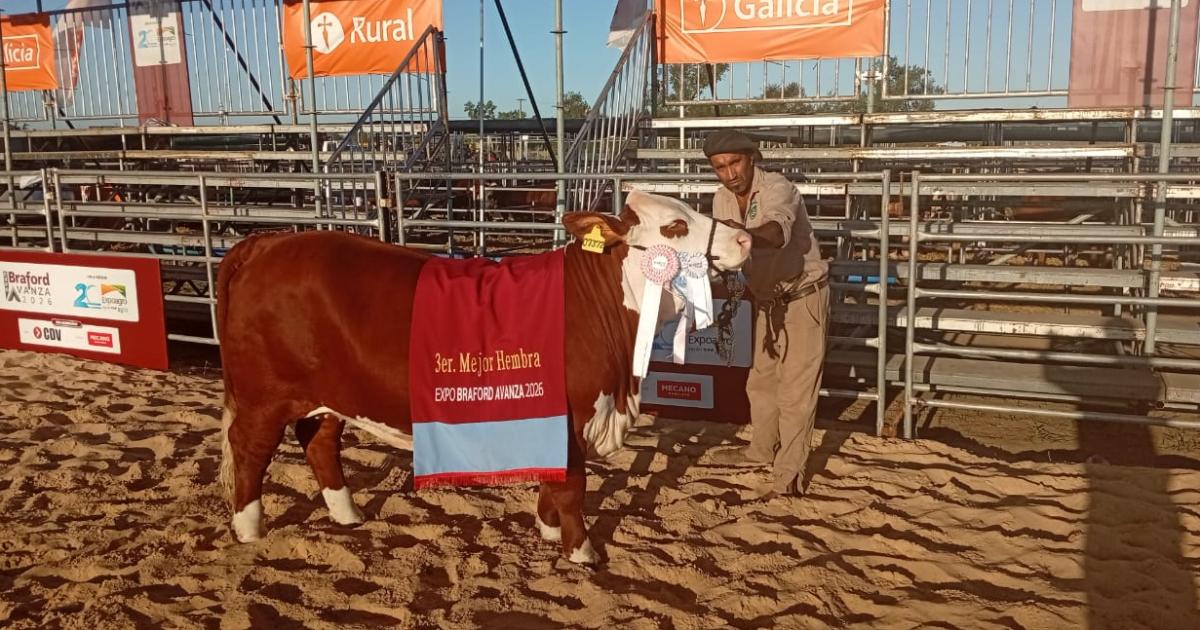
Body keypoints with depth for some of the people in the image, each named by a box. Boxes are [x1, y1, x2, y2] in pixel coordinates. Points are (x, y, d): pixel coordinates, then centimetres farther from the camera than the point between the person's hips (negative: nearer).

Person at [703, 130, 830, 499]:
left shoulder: (778, 189, -27)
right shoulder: (722, 199, -4)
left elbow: (777, 233, -47)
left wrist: (743, 234, -66)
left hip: (803, 295, -7)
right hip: (767, 298, 7)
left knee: (795, 388, -6)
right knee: (761, 380, 19)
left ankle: (789, 476, -1)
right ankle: (762, 449, 37)